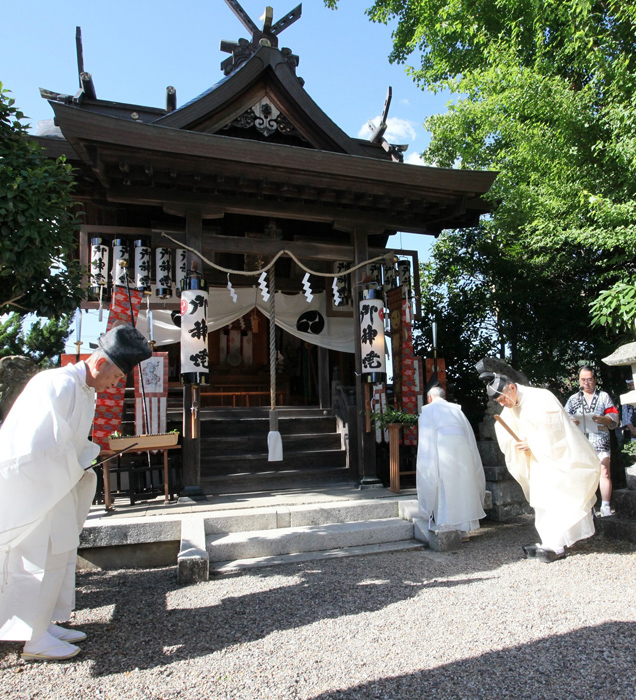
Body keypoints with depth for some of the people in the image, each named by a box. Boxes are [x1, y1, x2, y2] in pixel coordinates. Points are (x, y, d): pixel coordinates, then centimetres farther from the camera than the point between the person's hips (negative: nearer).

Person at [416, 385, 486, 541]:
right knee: (463, 489, 10)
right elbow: (469, 435, 19)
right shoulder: (456, 409, 21)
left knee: (445, 491, 3)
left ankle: (447, 529, 4)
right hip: (462, 448, 4)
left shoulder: (427, 410, 11)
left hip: (443, 449, -3)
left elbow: (425, 440, 3)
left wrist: (427, 464, 5)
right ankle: (464, 529, 14)